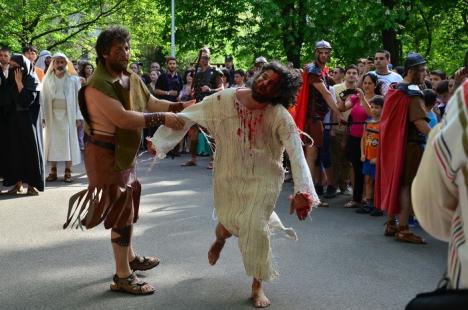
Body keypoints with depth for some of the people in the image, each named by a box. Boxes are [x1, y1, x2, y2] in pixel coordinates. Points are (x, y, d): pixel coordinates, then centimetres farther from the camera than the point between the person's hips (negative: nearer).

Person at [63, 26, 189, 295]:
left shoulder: (132, 78, 4)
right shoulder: (98, 85, -25)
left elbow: (152, 103, 8)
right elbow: (123, 118, -33)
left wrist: (179, 107, -8)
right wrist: (163, 118, -31)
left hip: (125, 152, 9)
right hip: (106, 155, -9)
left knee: (129, 206, 22)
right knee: (121, 211, -5)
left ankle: (130, 258, 41)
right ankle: (123, 277, 6)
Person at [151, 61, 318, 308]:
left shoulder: (280, 116, -22)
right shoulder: (226, 99, -16)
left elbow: (296, 154, -30)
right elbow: (189, 116, -11)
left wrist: (302, 191, -41)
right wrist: (159, 140, -11)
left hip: (263, 178, -1)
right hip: (229, 174, 2)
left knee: (255, 226, -6)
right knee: (229, 222, 7)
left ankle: (257, 285, 17)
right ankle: (220, 239, 51)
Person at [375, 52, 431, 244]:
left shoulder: (394, 90, 11)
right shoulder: (413, 93, -15)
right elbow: (419, 121, -24)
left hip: (393, 142, 8)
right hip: (410, 144, -8)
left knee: (394, 181, 13)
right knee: (407, 185, -6)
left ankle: (390, 224, 20)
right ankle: (403, 229, -5)